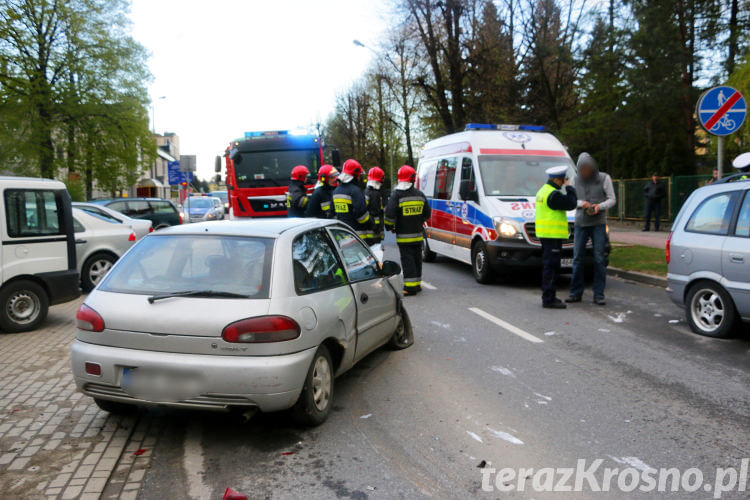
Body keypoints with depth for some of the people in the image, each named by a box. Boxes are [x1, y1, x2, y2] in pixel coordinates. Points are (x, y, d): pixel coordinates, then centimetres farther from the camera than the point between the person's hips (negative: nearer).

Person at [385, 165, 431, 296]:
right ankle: (417, 284, 23)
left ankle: (410, 286, -7)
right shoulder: (420, 195, 6)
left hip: (404, 236, -5)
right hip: (418, 234, 5)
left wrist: (389, 226, 1)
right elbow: (427, 213, 14)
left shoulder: (396, 196, -11)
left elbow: (390, 214, -17)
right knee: (417, 258, 14)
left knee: (407, 260, -3)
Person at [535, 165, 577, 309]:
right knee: (551, 266, -8)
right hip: (552, 235, -11)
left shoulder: (543, 191, 17)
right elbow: (571, 204, -14)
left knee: (549, 266, 15)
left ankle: (548, 296, 21)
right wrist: (569, 188, -3)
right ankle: (548, 299, -6)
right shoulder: (553, 194, -17)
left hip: (545, 234, 11)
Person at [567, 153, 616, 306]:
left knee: (599, 259, -4)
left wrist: (599, 206, -18)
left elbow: (612, 199, 1)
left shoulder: (604, 178, 1)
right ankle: (576, 293, 10)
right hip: (580, 223, 2)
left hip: (598, 224, -2)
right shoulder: (575, 179, 7)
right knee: (577, 258, 1)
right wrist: (581, 203, -13)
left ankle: (599, 295, 2)